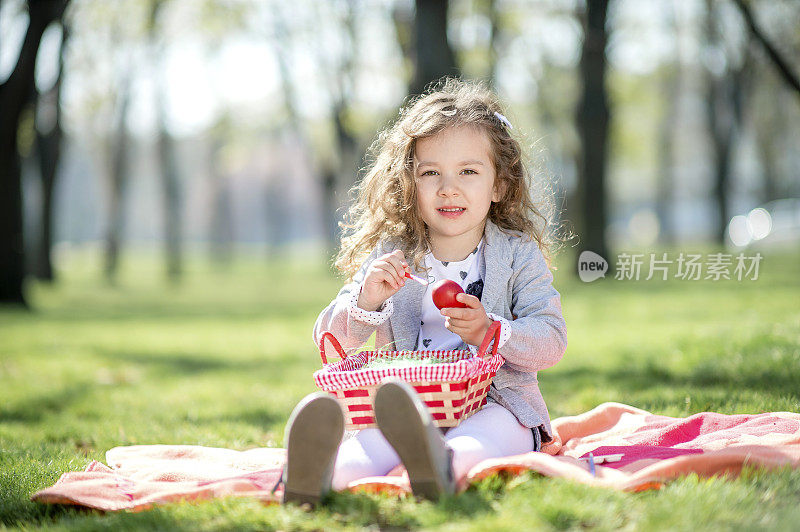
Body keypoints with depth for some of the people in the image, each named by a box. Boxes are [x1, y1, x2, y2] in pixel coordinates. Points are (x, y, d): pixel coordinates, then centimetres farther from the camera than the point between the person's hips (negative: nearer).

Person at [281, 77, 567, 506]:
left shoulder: (518, 254, 7)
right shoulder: (390, 260, 11)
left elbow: (552, 340, -3)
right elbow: (330, 339, 7)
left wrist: (490, 332, -22)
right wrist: (365, 302, -15)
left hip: (497, 403, -1)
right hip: (411, 406, 1)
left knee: (487, 433, -38)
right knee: (375, 437, -33)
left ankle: (444, 465, -71)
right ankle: (325, 474, -65)